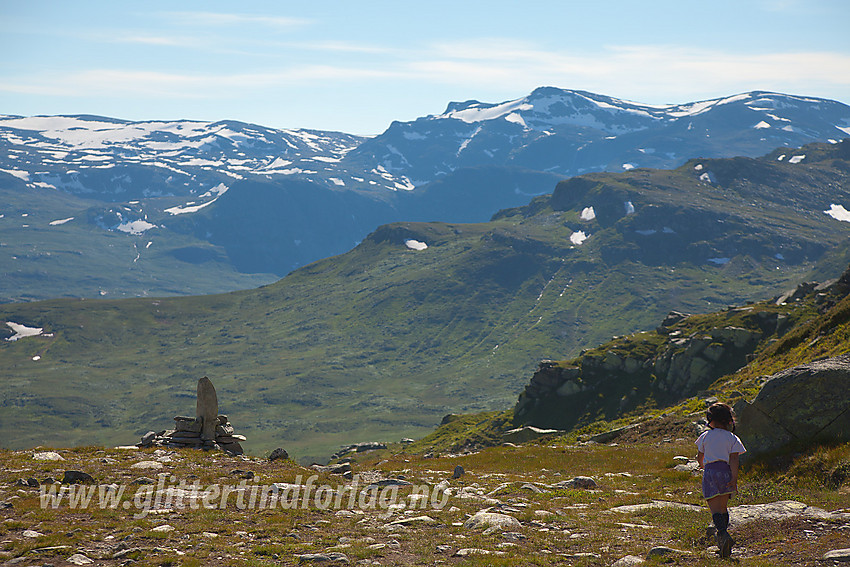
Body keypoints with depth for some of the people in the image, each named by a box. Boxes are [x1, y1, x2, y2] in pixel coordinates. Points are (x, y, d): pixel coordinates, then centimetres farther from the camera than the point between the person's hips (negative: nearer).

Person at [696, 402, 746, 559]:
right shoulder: (732, 438, 6)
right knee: (723, 506, 20)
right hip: (726, 471, 2)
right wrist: (734, 479, -11)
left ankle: (723, 534, -34)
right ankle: (723, 535, 23)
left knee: (715, 509, -10)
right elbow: (734, 459, -6)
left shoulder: (705, 436, 7)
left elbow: (700, 457, 17)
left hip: (710, 471, -2)